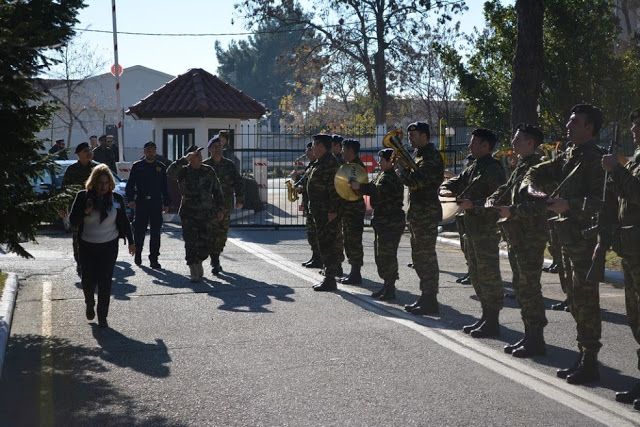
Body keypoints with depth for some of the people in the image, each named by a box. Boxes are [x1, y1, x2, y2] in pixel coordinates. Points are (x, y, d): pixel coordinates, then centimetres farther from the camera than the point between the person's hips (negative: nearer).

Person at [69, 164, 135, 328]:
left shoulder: (116, 199, 1)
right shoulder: (83, 196, -4)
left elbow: (124, 221, 12)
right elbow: (73, 220, -4)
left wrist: (131, 242, 16)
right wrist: (85, 211, -21)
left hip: (109, 247, 0)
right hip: (87, 247, 0)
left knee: (105, 282, -5)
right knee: (88, 280, 1)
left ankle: (102, 317, 7)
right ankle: (89, 304, 34)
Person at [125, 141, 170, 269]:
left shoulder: (161, 167, 11)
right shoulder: (137, 166, 6)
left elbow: (164, 187, 14)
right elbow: (129, 185, 4)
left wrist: (166, 203, 8)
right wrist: (131, 199, -10)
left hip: (156, 202, 1)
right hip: (140, 202, -1)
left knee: (155, 232, 0)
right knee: (139, 230, 4)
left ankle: (154, 259, 4)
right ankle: (138, 253, 26)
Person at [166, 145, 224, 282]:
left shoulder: (209, 171, 6)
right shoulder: (183, 171, -3)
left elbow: (217, 191, 12)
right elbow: (170, 173, -25)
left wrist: (220, 209, 8)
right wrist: (184, 159, -25)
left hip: (207, 214, 3)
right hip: (189, 214, -2)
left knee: (207, 245, 3)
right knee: (191, 243, -5)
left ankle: (199, 262, 30)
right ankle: (193, 271, 5)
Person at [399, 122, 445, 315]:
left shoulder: (431, 156, -15)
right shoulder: (419, 155, 18)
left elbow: (415, 182, -24)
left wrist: (400, 168, -9)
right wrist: (401, 166, 4)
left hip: (427, 213, -11)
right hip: (417, 212, 11)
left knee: (426, 256, -7)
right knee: (419, 256, 15)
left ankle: (430, 301, -3)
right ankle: (426, 297, 23)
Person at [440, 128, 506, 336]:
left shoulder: (493, 169, -12)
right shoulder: (473, 168, 16)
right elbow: (454, 183, 20)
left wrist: (474, 204, -27)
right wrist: (446, 190, -2)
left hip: (487, 230, -10)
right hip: (472, 230, 10)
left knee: (488, 275, -5)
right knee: (476, 275, 15)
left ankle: (492, 322, 0)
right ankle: (486, 316, 24)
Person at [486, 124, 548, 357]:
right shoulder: (520, 167, 17)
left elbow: (539, 205, -22)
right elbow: (506, 189, 22)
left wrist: (512, 211, -25)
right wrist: (493, 200, 1)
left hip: (531, 238, -10)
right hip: (516, 237, 10)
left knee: (529, 288, -6)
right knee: (520, 287, 14)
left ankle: (536, 340, 1)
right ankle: (529, 336, 23)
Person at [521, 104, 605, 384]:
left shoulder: (594, 159, -13)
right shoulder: (569, 157, 14)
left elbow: (601, 202, -21)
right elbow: (537, 172, 21)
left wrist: (568, 204, -25)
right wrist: (532, 187, 0)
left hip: (586, 240, -9)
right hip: (569, 239, 9)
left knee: (586, 301, -5)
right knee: (576, 301, 14)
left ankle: (590, 363, 1)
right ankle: (583, 358, 23)